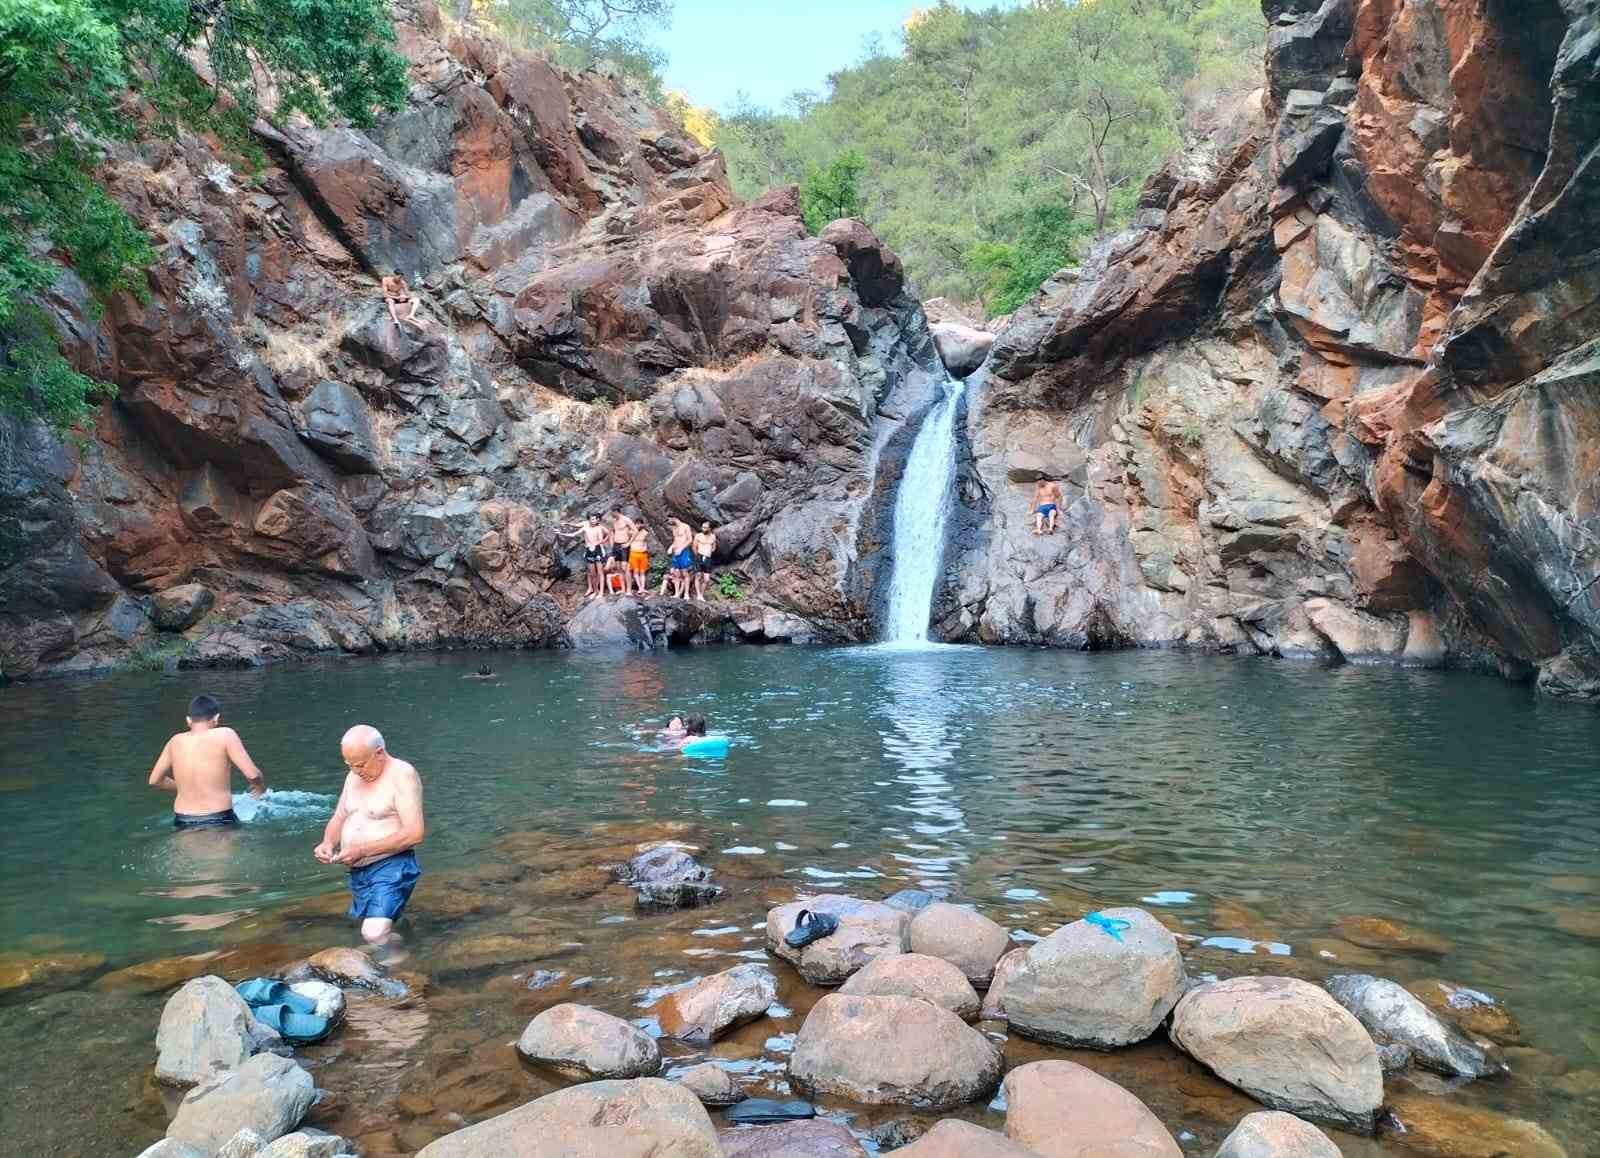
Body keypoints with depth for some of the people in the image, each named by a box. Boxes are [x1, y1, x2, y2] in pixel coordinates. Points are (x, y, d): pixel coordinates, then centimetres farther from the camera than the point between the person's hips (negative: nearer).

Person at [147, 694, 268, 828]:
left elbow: (154, 780, 18)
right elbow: (252, 775, -12)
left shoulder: (176, 741, 7)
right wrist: (261, 788, 10)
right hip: (218, 822, -4)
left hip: (183, 822, 4)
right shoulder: (225, 735, -6)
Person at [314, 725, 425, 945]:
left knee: (374, 935, -23)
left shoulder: (402, 775, -12)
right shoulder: (354, 776, 12)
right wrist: (328, 843, -3)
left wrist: (363, 850, -21)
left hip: (391, 866, -8)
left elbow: (414, 834, -20)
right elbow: (338, 819, 20)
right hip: (358, 871, 8)